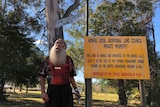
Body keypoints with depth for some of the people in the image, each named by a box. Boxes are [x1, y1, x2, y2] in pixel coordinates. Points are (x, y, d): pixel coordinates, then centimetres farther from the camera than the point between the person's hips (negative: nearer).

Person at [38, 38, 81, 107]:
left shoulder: (68, 60, 11)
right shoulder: (48, 60, 6)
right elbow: (42, 77, 4)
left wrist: (76, 90, 8)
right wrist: (43, 92, -5)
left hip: (66, 90, 2)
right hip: (52, 90, -1)